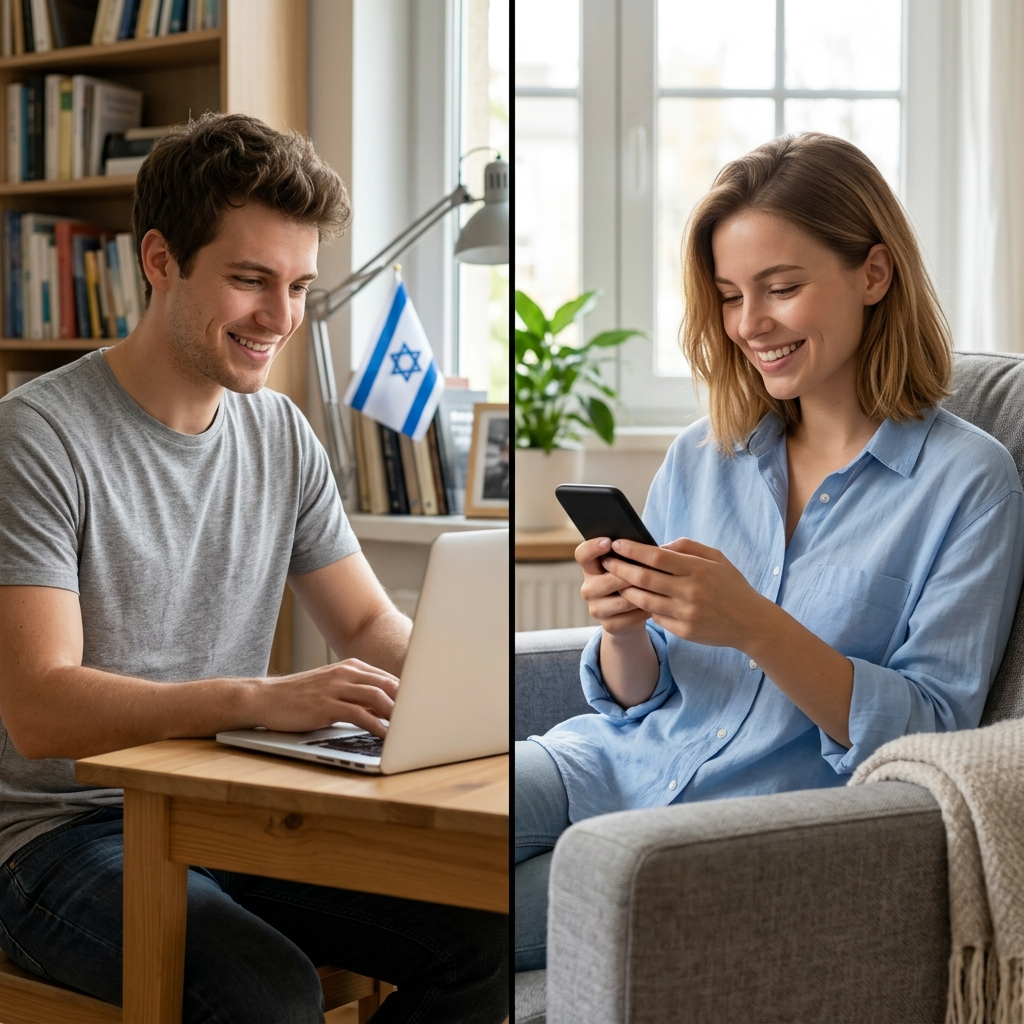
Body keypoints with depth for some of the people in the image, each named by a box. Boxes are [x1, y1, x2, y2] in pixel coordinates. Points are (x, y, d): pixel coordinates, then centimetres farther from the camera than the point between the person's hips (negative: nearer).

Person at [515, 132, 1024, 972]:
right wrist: (623, 628, -9)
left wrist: (756, 626, -23)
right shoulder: (700, 457, 12)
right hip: (620, 766, 5)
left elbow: (931, 730, -9)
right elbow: (637, 701, 14)